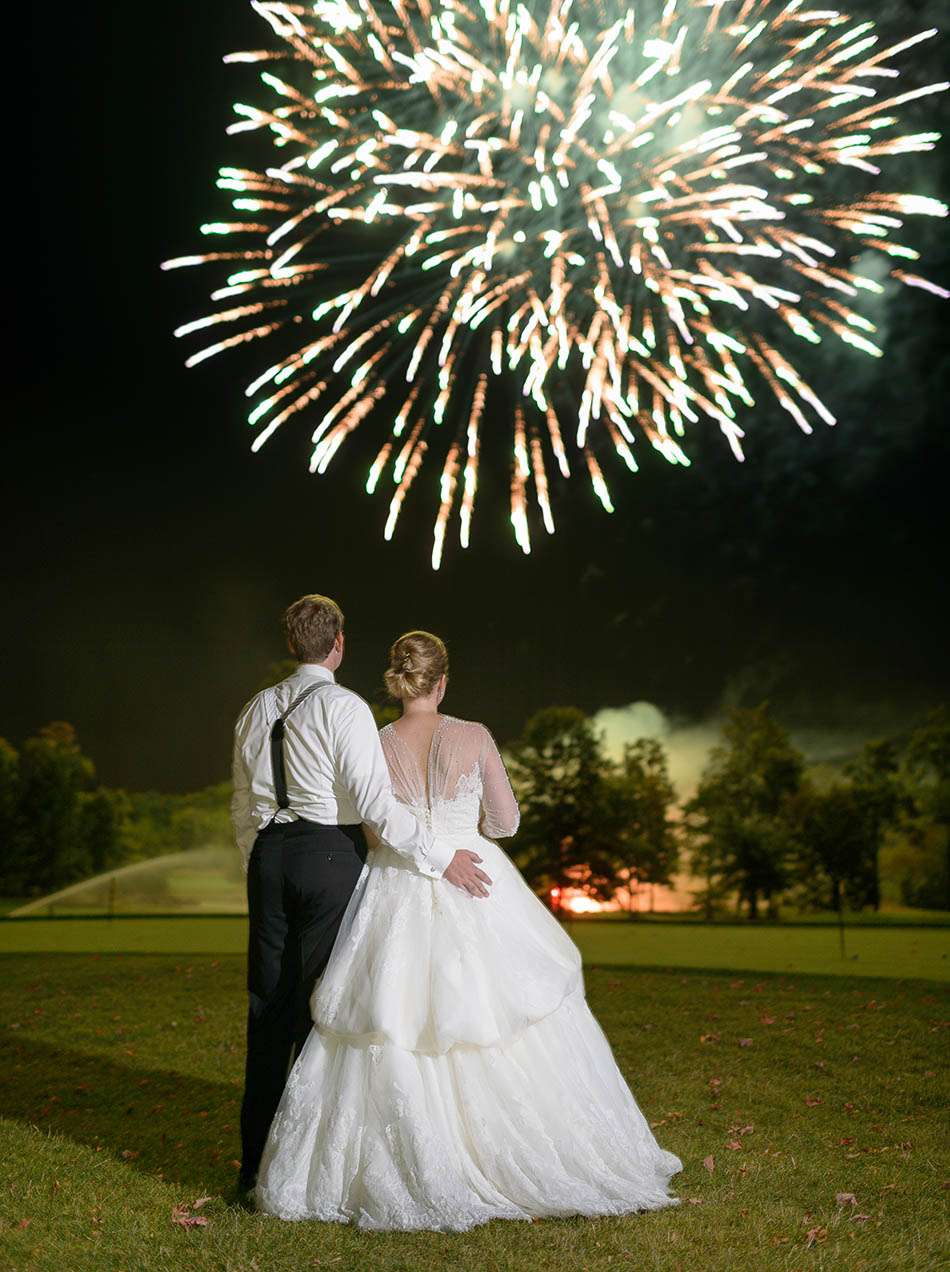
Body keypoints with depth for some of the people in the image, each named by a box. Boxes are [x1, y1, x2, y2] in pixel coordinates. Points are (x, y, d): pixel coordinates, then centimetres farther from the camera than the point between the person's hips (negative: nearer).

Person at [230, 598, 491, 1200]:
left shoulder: (256, 710, 11)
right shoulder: (344, 707, -10)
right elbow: (374, 801, -17)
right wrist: (439, 856, -13)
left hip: (269, 855, 6)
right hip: (331, 854, -6)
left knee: (269, 1010, 10)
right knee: (320, 1007, 1)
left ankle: (256, 1165, 16)